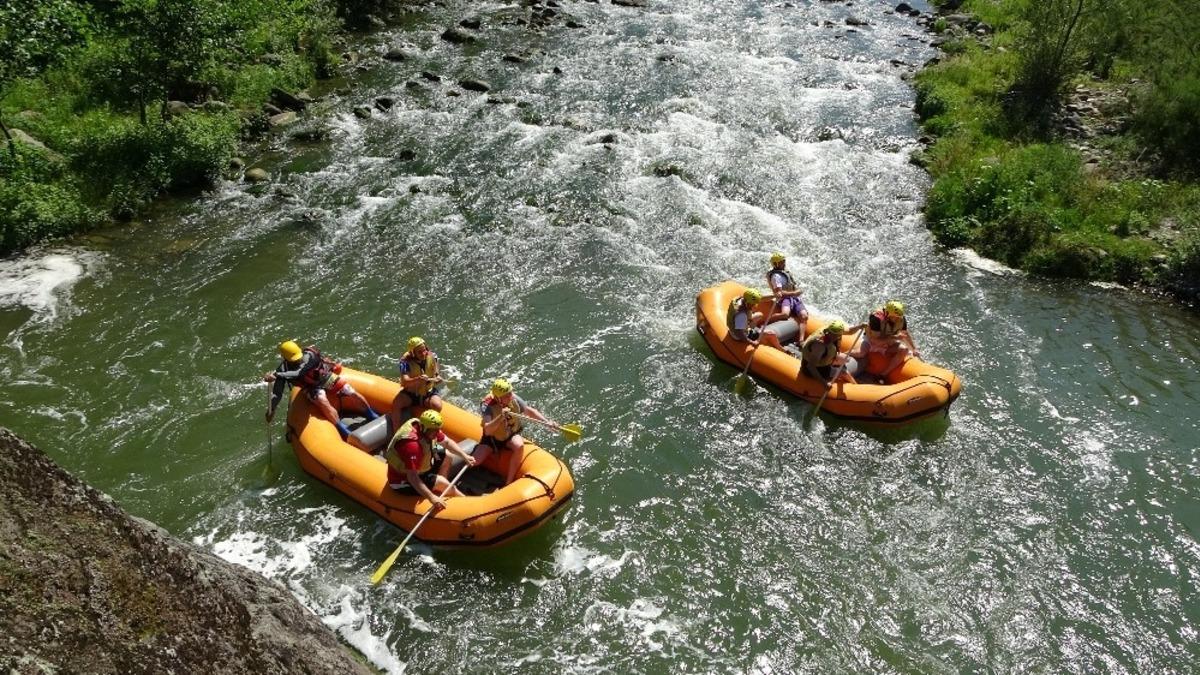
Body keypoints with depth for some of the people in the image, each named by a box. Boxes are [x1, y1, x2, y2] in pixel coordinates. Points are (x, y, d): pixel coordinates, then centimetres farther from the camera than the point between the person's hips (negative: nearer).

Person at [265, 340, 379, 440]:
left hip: (326, 377, -1)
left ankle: (373, 416, 26)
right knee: (323, 403, -30)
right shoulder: (283, 369, -24)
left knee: (354, 394, -1)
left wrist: (276, 376, -56)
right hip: (312, 387, 1)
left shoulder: (309, 356, -35)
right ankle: (344, 432, -27)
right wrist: (271, 408, -35)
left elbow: (298, 373, -48)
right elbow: (277, 392, -23)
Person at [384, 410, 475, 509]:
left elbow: (447, 442, 7)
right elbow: (412, 477, -41)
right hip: (404, 482, -10)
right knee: (442, 482, -15)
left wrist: (464, 456, -3)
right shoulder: (412, 444, -38)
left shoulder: (430, 429, -12)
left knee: (446, 457, 11)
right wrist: (432, 498, -44)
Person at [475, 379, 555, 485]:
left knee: (519, 446, -32)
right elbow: (487, 431, -37)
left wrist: (546, 421, -7)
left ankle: (509, 482, -21)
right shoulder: (487, 406, -26)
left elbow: (529, 410, 2)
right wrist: (500, 418, -51)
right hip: (492, 439, -2)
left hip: (512, 436, 2)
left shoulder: (514, 399, -15)